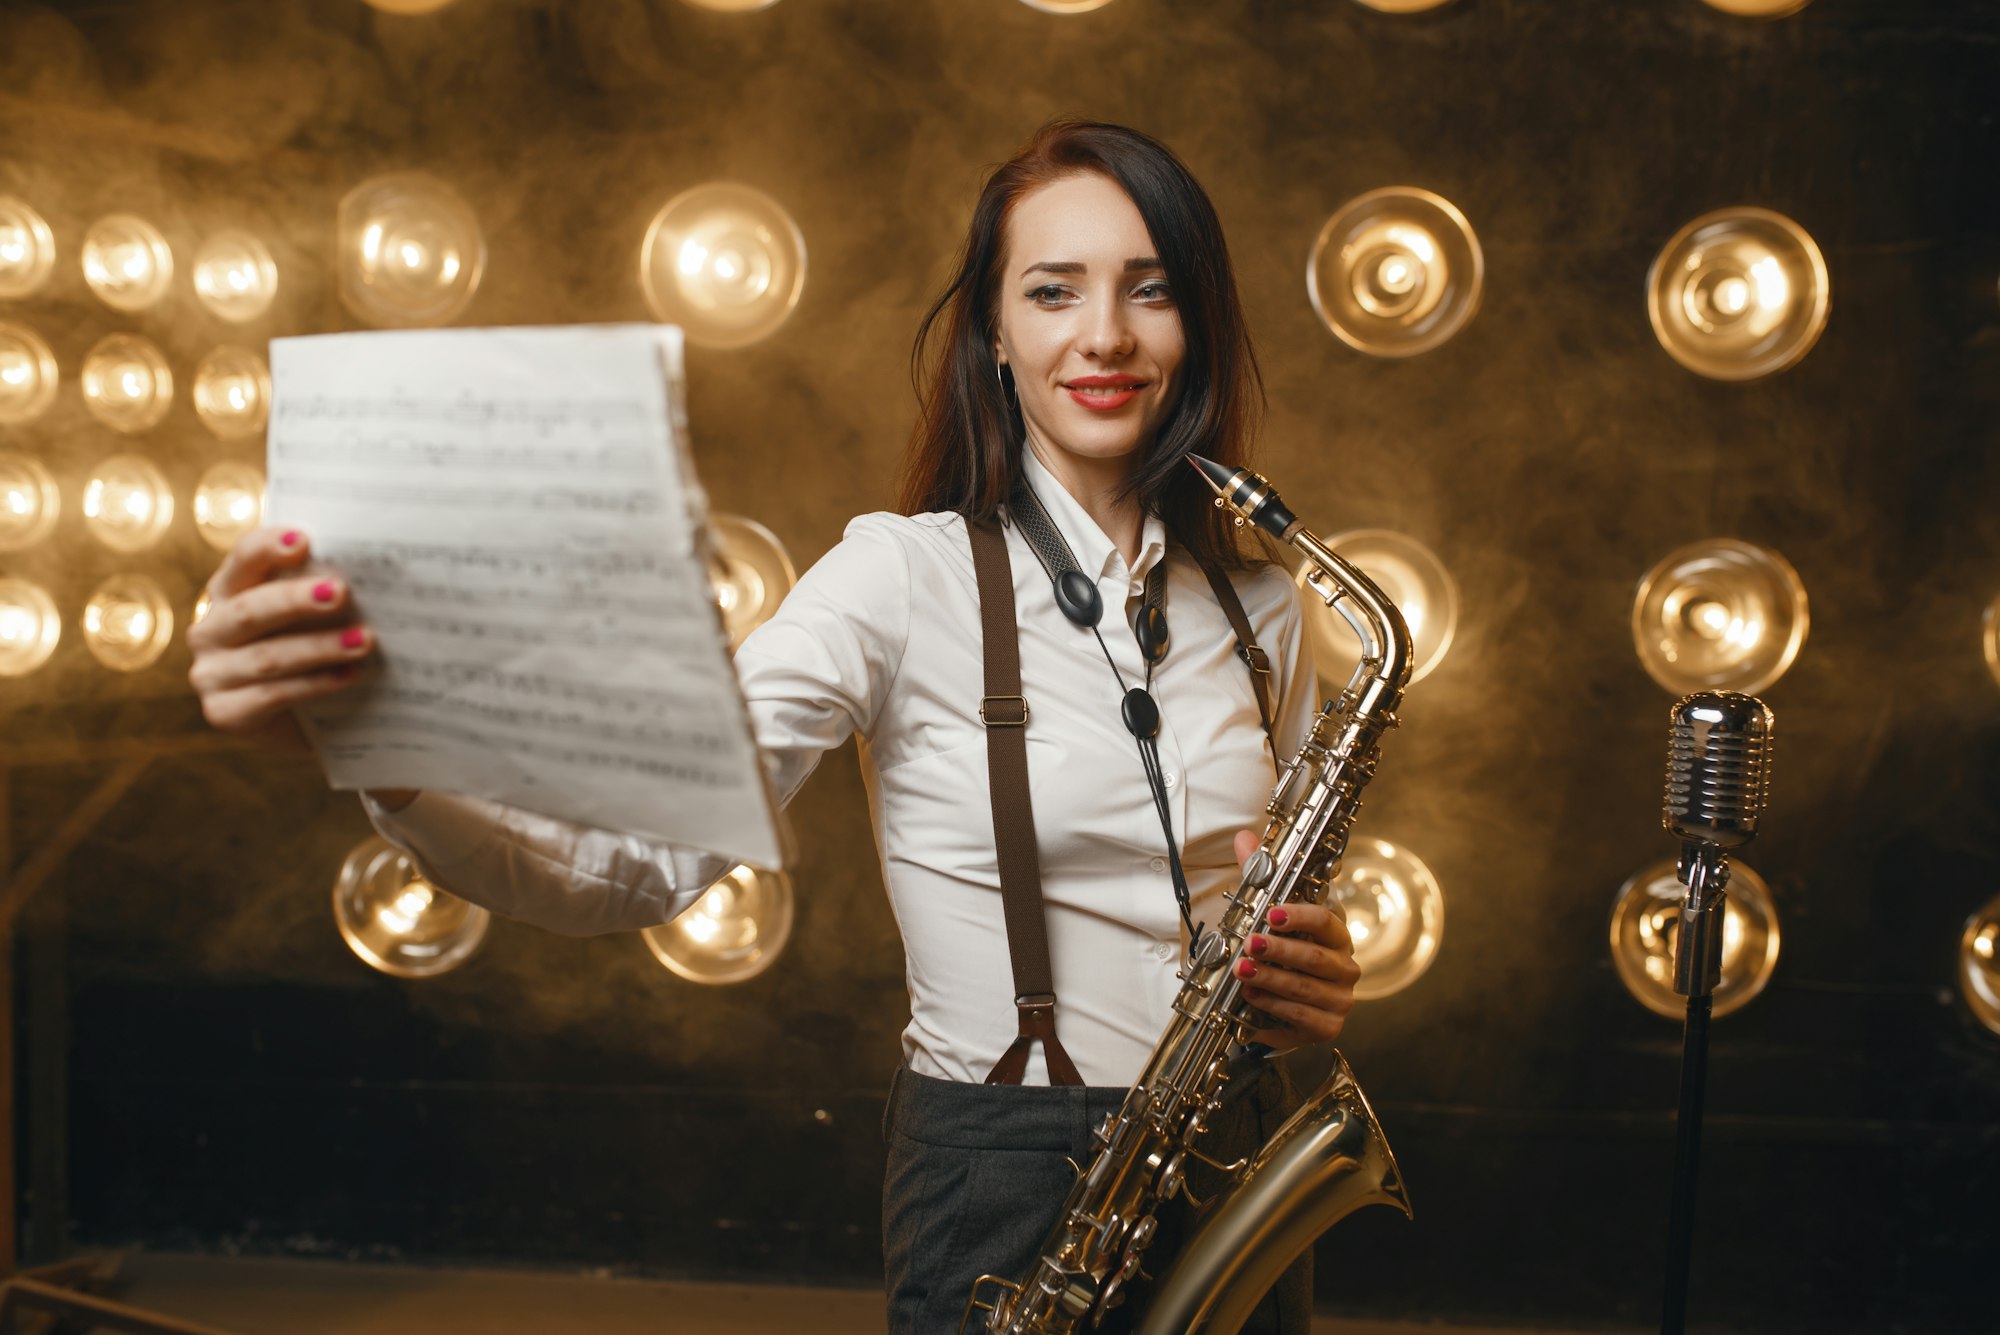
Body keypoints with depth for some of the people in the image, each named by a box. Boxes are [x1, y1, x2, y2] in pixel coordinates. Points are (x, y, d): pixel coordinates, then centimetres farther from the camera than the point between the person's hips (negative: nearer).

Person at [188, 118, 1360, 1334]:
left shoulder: (1259, 609, 1)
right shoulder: (907, 575, -13)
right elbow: (641, 851, -23)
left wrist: (1315, 982, -11)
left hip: (1239, 1181, 5)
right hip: (1005, 1193, -4)